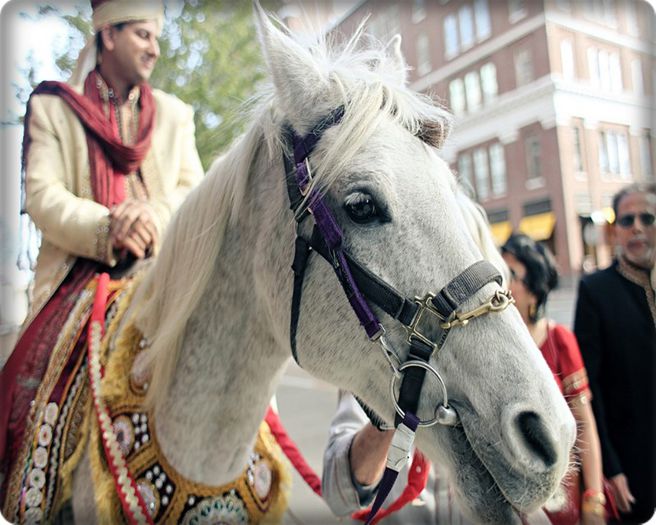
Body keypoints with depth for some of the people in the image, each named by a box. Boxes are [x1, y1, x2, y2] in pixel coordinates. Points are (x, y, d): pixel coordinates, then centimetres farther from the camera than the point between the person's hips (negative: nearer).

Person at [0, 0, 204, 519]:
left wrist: (155, 214, -14)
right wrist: (106, 230, -20)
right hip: (78, 276, -1)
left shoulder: (175, 113, 18)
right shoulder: (51, 107, 10)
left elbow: (194, 192, 7)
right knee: (45, 379, -14)